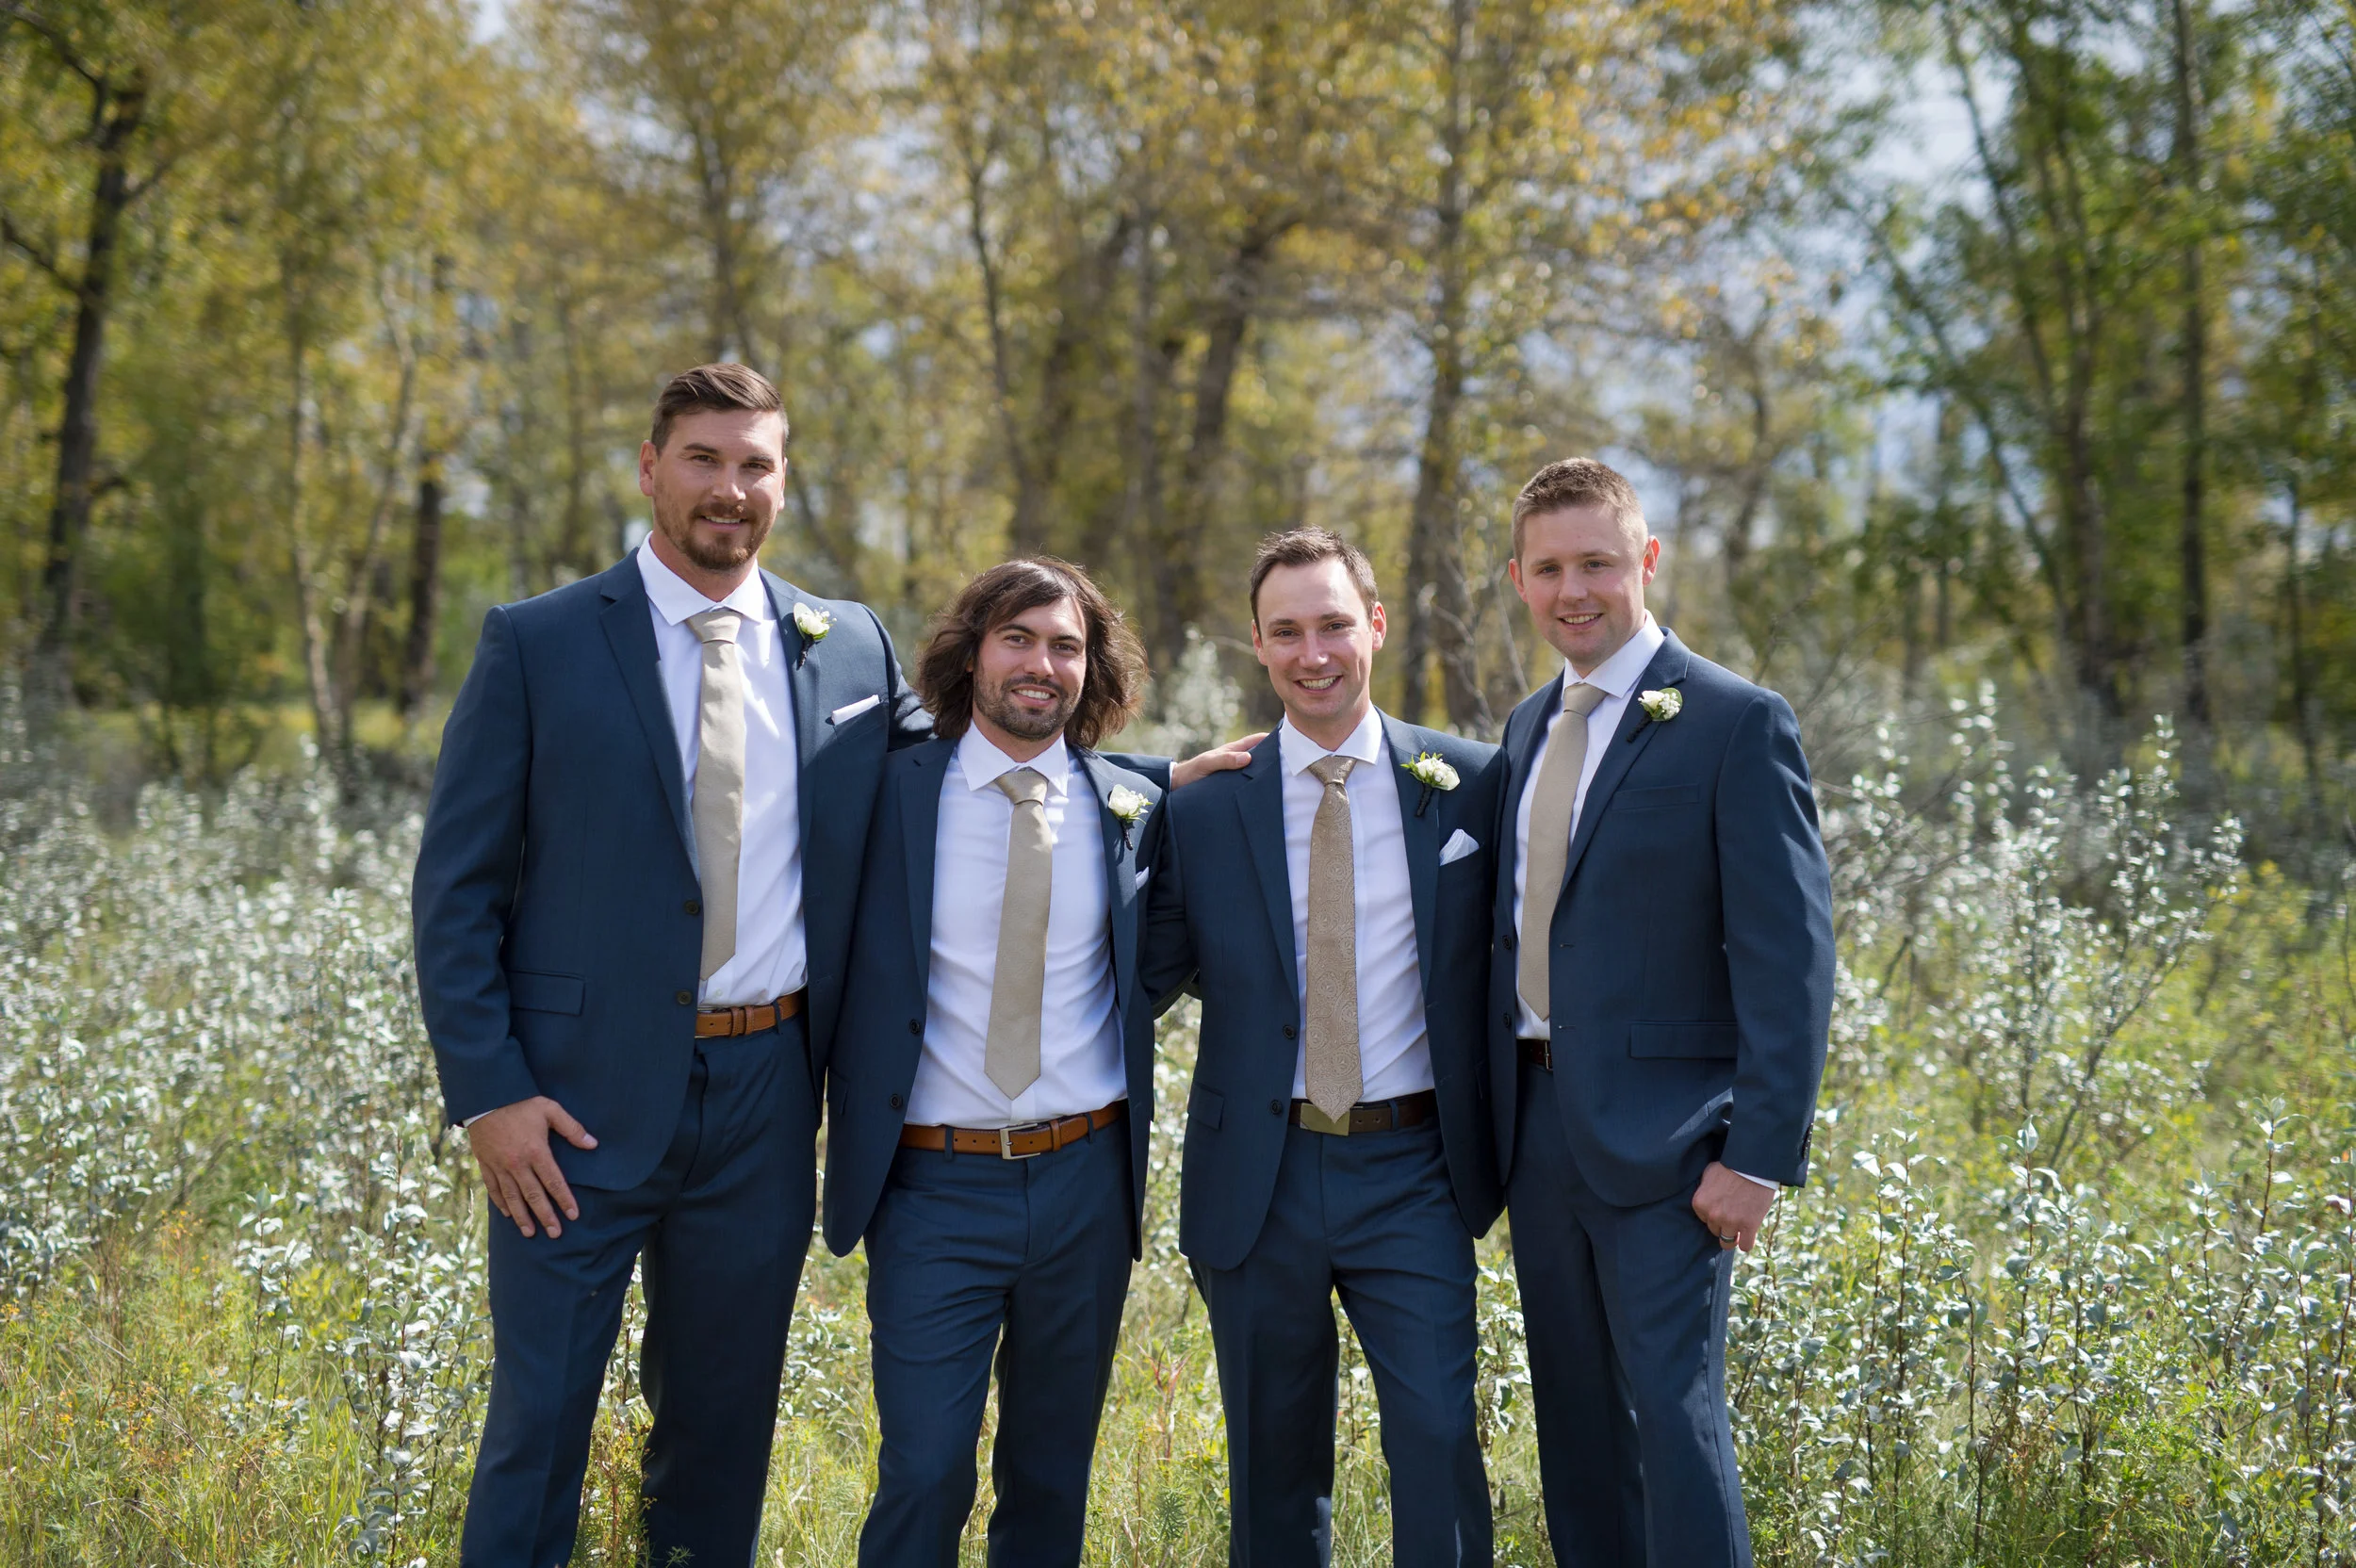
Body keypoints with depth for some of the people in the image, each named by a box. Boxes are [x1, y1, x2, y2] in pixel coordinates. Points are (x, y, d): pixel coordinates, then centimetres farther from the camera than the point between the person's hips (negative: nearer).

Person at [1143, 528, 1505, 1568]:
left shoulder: (1467, 784, 2)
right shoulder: (1204, 808, 2)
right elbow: (1152, 971, 5)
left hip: (1411, 1178, -1)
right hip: (1259, 1180, 1)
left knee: (1437, 1441, -8)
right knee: (1274, 1464, 11)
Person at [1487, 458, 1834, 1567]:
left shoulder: (1737, 724, -9)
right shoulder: (1528, 726, 14)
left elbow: (1789, 955, -13)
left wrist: (1761, 1155, -18)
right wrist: (1494, 1120, 14)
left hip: (1660, 1134, -7)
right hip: (1537, 1124, 7)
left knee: (1674, 1414, -7)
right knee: (1576, 1422, 13)